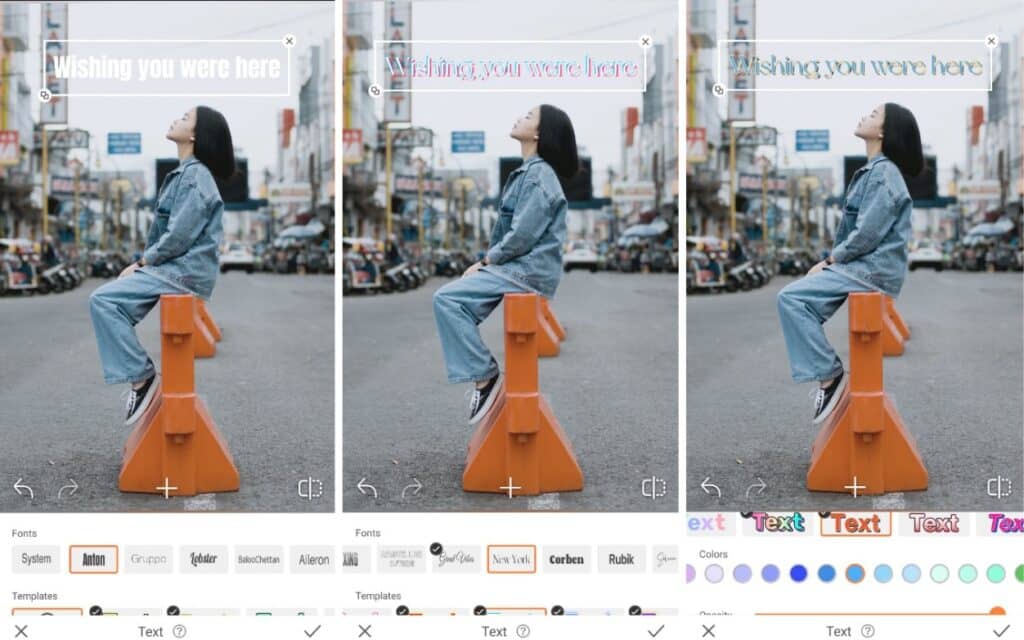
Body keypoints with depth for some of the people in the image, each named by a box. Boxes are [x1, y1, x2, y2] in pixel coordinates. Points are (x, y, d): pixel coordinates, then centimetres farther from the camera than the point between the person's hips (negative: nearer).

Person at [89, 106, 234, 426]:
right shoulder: (185, 173, 18)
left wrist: (142, 263, -9)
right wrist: (142, 262, 7)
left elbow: (179, 237, -19)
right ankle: (140, 378, 6)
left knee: (103, 300, -19)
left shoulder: (196, 175, -13)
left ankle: (142, 378, -15)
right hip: (174, 266, 10)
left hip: (185, 270, -10)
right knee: (110, 299, 8)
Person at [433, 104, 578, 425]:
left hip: (529, 270, -10)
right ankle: (482, 376, 6)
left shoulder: (540, 175, -14)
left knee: (447, 299, -19)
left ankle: (484, 376, -14)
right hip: (517, 265, 10)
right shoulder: (529, 171, 18)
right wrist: (485, 261, 6)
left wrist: (485, 262, -9)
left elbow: (523, 236, -20)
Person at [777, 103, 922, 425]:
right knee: (797, 296, 11)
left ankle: (829, 375, -15)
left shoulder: (884, 173, -14)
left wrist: (829, 261, -10)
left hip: (873, 269, -10)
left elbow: (867, 235, -20)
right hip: (862, 264, 10)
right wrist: (830, 260, 6)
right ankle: (826, 373, 10)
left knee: (791, 298, -19)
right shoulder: (873, 170, 18)